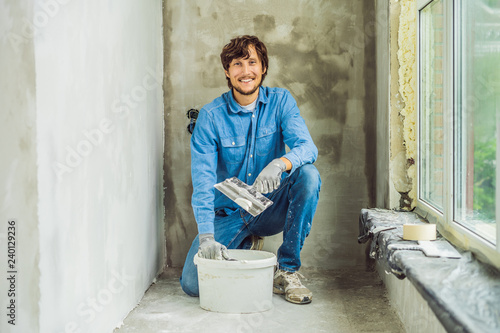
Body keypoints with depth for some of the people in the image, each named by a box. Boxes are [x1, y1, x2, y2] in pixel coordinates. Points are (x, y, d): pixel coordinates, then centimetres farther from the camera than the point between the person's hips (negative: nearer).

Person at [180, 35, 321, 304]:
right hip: (229, 214, 0)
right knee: (192, 284, -16)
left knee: (308, 175, -29)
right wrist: (206, 236, -30)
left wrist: (280, 164, -43)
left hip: (271, 209, 1)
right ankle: (242, 244, 17)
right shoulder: (210, 115, -10)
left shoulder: (280, 101, -5)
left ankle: (287, 270, -15)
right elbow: (202, 179, -18)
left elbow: (307, 147, -19)